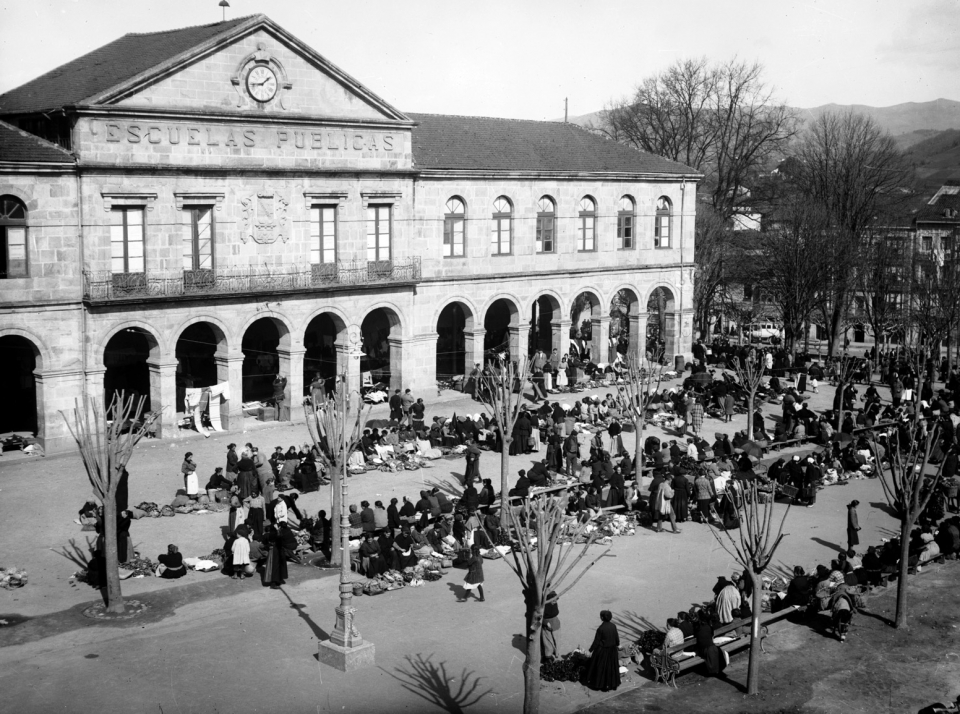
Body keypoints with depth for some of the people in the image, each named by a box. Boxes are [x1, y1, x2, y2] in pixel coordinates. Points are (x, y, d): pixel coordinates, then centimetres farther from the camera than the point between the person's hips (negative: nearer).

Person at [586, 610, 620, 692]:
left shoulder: (600, 629, -23)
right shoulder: (613, 626, -8)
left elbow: (596, 641, -17)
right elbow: (617, 638, 3)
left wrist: (591, 650, -4)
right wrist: (617, 645, 24)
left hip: (602, 651, -5)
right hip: (612, 650, 5)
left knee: (601, 667, 11)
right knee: (611, 666, 19)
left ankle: (599, 684, 22)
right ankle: (612, 683, 30)